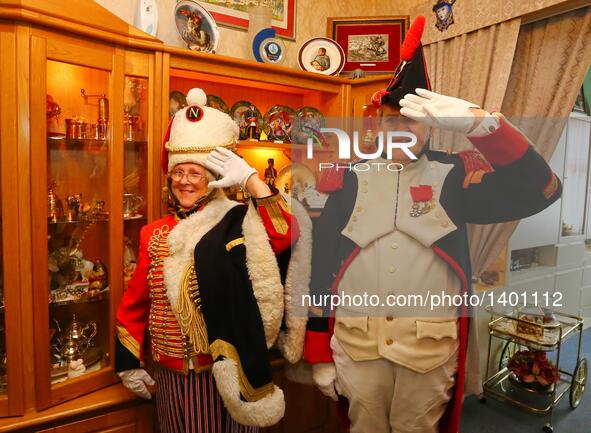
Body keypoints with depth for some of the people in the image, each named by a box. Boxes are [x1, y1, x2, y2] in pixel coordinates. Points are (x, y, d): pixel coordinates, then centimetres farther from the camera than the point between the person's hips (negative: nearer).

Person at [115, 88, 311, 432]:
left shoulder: (235, 225, -12)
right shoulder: (155, 234, 1)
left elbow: (285, 235, -32)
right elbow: (135, 303, 8)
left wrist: (249, 178, -27)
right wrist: (131, 364, 9)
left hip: (220, 374, -4)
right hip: (170, 375, 5)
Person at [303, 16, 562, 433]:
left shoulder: (454, 175, -2)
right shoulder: (348, 178, -2)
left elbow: (539, 190, -15)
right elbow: (321, 265, -1)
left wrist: (479, 122, -28)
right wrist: (319, 354, 1)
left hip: (432, 347, 0)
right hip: (355, 344, 1)